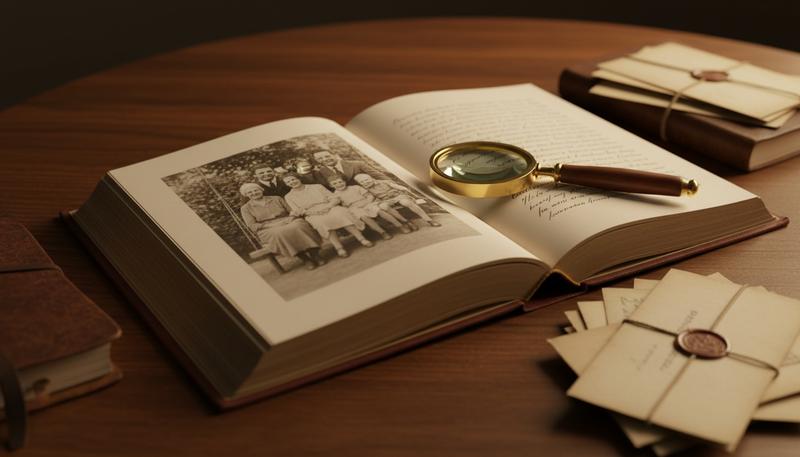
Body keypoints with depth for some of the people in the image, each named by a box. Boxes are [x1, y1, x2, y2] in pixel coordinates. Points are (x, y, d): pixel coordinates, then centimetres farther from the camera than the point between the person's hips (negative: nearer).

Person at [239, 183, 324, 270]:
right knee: (280, 233, -40)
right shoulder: (245, 208, 9)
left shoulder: (277, 199, 16)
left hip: (288, 221, 2)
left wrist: (289, 220, -10)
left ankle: (315, 255, -33)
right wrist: (273, 225, -14)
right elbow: (253, 226, -2)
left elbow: (292, 211, 14)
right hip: (268, 230, -2)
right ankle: (304, 259, -33)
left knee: (299, 226, -35)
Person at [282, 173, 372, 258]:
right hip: (313, 215, -1)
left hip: (330, 208, 1)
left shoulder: (317, 187, 12)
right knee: (321, 221, -38)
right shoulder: (289, 197, 13)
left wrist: (326, 207, -13)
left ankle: (361, 239, -34)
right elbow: (297, 212, 4)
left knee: (342, 214, -34)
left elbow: (335, 199, 7)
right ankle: (339, 247, -44)